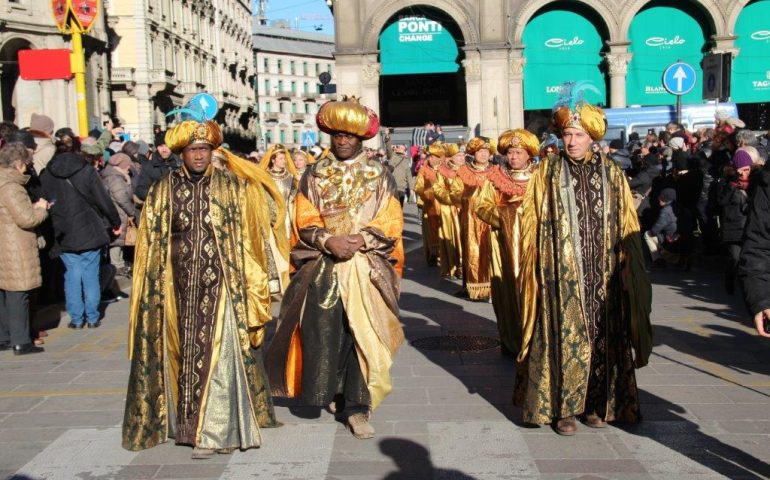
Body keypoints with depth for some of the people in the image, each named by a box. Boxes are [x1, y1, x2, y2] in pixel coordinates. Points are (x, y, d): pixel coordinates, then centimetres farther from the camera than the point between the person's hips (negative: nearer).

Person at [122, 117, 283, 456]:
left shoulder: (231, 187, 2)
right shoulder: (162, 191, 5)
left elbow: (247, 237, 4)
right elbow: (151, 244, 8)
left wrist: (249, 289, 0)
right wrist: (154, 295, 6)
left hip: (220, 288, -2)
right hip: (179, 289, 2)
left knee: (216, 354, -3)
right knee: (182, 354, 8)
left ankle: (212, 431, 6)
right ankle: (187, 423, 24)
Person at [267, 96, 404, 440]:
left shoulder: (380, 176, 8)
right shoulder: (314, 175, 10)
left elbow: (391, 224, 2)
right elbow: (305, 222, 4)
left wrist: (359, 240, -14)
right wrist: (330, 241, -14)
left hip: (367, 270, 0)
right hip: (322, 269, 1)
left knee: (363, 335, -3)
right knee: (323, 334, -4)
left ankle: (358, 407, 6)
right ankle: (331, 393, 16)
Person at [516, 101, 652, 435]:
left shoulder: (611, 173, 8)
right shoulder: (547, 172, 3)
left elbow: (626, 224, 9)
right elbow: (533, 222, 2)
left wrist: (627, 268, 2)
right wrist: (537, 268, -5)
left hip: (603, 272, 2)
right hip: (562, 272, -2)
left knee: (602, 335, 5)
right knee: (565, 336, -2)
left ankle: (597, 403, 19)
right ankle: (562, 407, 8)